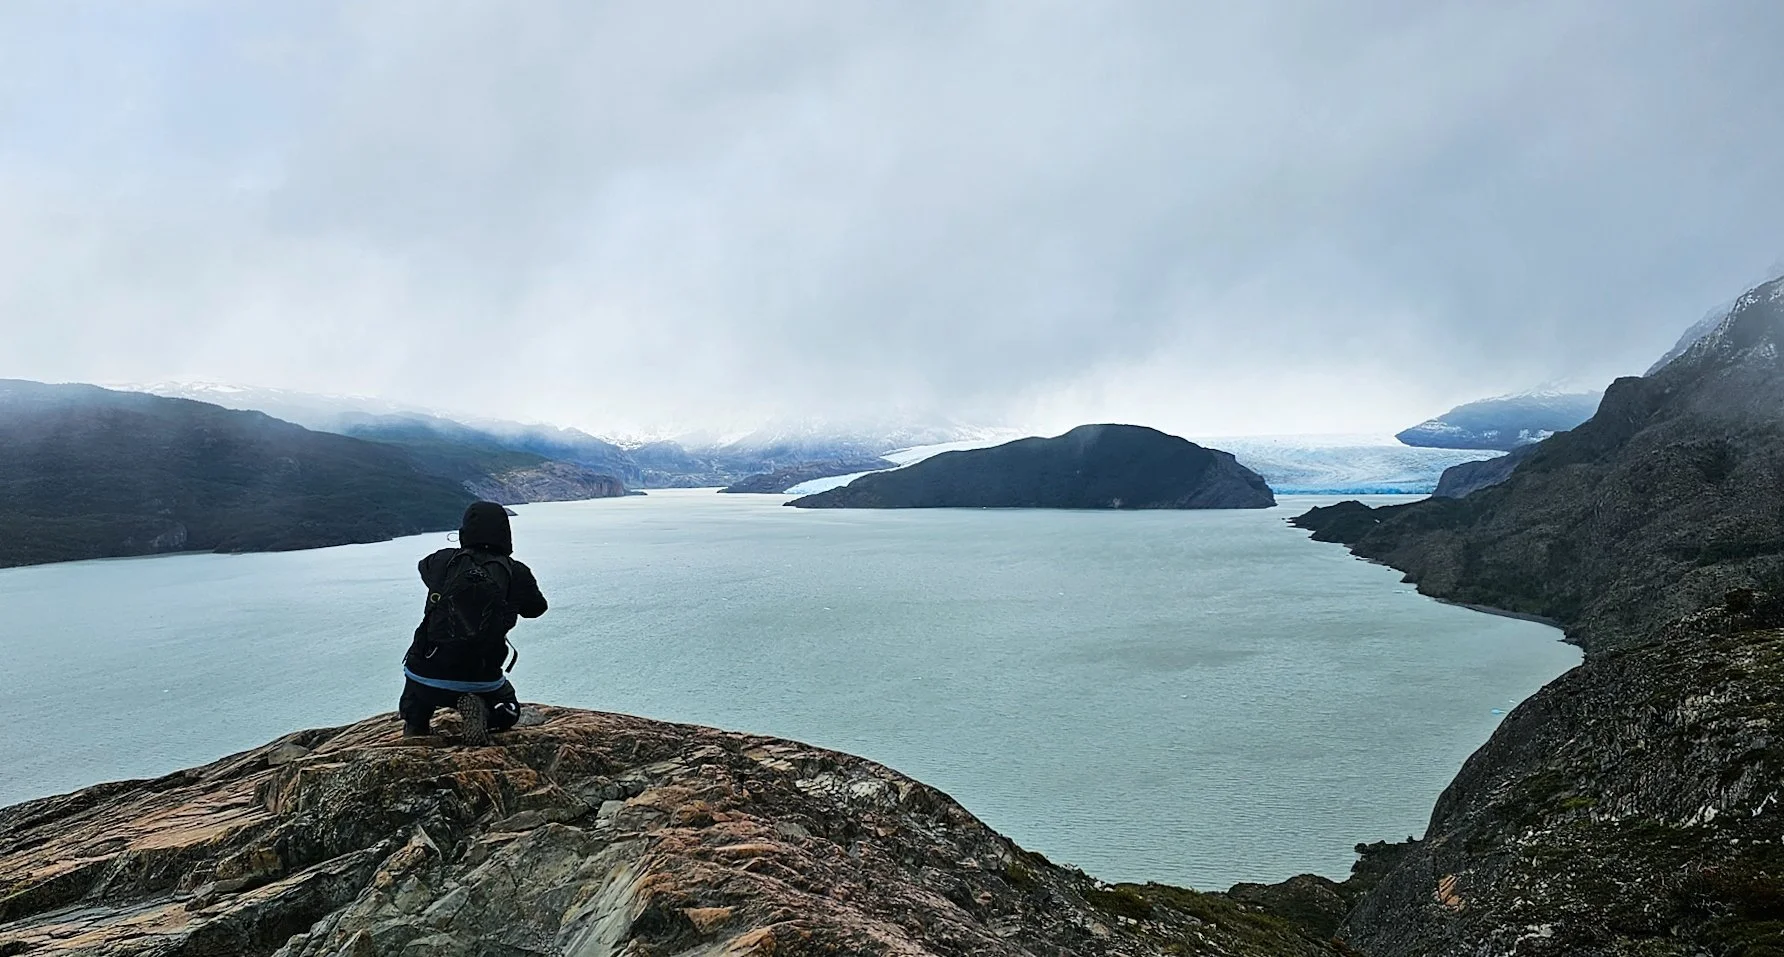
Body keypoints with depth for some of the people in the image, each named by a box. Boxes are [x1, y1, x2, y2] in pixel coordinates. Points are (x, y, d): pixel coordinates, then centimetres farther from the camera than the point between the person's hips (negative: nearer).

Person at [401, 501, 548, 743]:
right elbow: (536, 608, 9)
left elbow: (423, 567, 21)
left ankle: (415, 720, 12)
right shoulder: (517, 573, -9)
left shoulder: (442, 561, -4)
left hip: (426, 676, 4)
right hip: (481, 677, -4)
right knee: (507, 711, 25)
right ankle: (481, 710, -5)